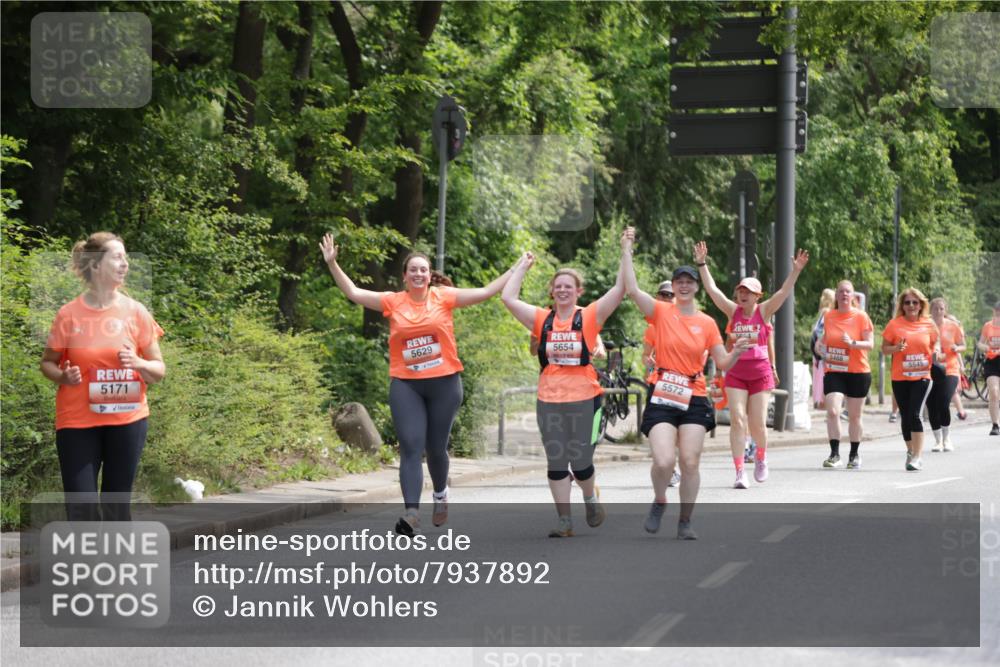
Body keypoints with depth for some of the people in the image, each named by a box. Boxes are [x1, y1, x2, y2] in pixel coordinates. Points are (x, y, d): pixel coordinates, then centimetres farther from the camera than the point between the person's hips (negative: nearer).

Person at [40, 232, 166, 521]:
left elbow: (159, 370, 5)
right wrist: (63, 376, -14)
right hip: (77, 423, -1)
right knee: (81, 508, -4)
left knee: (117, 506, 6)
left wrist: (138, 363, -16)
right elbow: (47, 363, 8)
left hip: (127, 420, 1)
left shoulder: (135, 312, -1)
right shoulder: (69, 315, -4)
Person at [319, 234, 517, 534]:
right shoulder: (393, 302, 2)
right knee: (411, 448, -10)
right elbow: (353, 293, 3)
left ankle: (440, 494, 40)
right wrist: (332, 264, -3)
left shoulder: (443, 297, 1)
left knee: (436, 447, 11)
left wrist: (517, 270, -1)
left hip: (444, 383, 0)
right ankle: (411, 512, -18)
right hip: (406, 385, 0)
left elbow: (484, 292, 1)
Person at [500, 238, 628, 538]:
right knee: (556, 463, 4)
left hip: (584, 400, -3)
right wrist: (523, 266, 10)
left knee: (581, 462, 3)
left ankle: (591, 498, 33)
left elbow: (620, 289, -7)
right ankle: (565, 520, 11)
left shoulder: (590, 317, 0)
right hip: (549, 401, 3)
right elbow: (508, 297, 3)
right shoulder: (542, 319, 6)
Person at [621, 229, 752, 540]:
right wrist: (627, 250, -14)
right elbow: (632, 289, -13)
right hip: (662, 397, -2)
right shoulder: (662, 313, 0)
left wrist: (736, 352, -12)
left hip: (694, 399, 2)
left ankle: (685, 521, 13)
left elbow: (722, 363, 9)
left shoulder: (707, 323, 7)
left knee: (690, 463, -2)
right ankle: (659, 502, 15)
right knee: (664, 461, -15)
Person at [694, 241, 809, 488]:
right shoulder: (733, 310, 2)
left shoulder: (764, 311, -1)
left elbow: (785, 291, -11)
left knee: (757, 423, 3)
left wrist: (796, 270, -22)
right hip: (736, 373, 1)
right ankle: (740, 472, -10)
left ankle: (761, 457, 34)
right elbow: (712, 289, -2)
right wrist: (702, 264, -7)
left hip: (760, 373, -1)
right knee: (737, 420, -9)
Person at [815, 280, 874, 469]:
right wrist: (821, 345, 2)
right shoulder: (828, 316, 5)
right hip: (834, 371, 2)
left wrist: (853, 343, -25)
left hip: (858, 372, -2)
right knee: (832, 412, -15)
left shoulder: (861, 316, -5)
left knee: (854, 416, 9)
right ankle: (835, 454, -12)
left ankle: (855, 455, 23)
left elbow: (870, 343, -9)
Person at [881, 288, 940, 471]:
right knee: (905, 416, 9)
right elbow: (884, 348, 3)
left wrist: (936, 350, -5)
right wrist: (896, 348, -17)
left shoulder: (929, 324, 3)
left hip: (922, 376, -1)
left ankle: (917, 456, -14)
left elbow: (936, 341, 17)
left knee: (915, 414, -15)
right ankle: (910, 451, 29)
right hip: (900, 378, 1)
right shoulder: (895, 324, 0)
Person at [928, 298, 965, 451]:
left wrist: (956, 348, -12)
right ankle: (938, 441, 18)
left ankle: (946, 439, 4)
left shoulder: (953, 326, 2)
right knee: (932, 408, 0)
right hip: (930, 371, 2)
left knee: (943, 405, -16)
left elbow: (962, 346, 10)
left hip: (949, 370, -2)